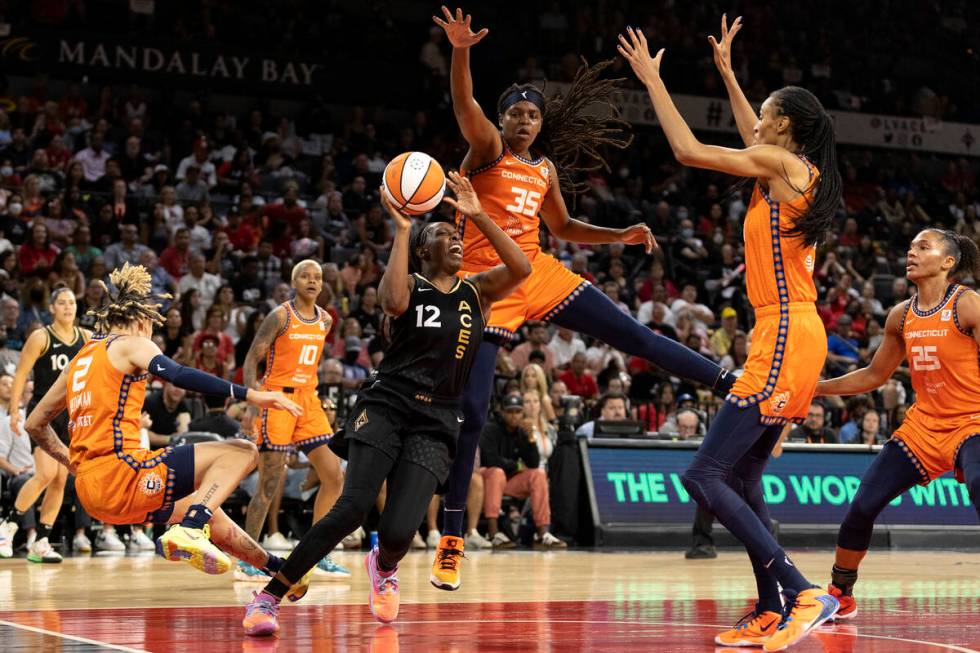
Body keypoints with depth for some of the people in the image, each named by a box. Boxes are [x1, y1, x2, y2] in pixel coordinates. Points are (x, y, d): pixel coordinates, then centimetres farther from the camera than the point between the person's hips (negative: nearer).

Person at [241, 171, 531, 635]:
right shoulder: (408, 286, 5)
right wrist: (401, 229, -14)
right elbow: (394, 302, -20)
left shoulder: (478, 291, 14)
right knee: (353, 507, -23)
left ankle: (383, 568, 27)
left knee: (400, 531, -14)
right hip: (386, 405, -2)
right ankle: (267, 598, -14)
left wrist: (478, 216, -5)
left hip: (436, 423, 2)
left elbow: (521, 268, -4)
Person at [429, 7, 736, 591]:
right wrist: (461, 51, -41)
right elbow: (464, 104, -22)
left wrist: (622, 236, 14)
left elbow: (564, 228, 28)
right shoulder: (486, 148, -2)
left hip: (540, 274, 5)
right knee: (471, 411, -7)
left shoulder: (546, 169, 14)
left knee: (632, 334, -2)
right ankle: (451, 541, 1)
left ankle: (734, 385, 8)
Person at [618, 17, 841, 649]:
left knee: (705, 475, -14)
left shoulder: (783, 163, -9)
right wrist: (727, 73, 41)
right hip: (794, 337, 10)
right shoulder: (798, 170, 15)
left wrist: (653, 79, 1)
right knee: (744, 476, 14)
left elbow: (688, 149, -9)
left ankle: (805, 593, -19)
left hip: (785, 336, -10)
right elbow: (754, 144, 37)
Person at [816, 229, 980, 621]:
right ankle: (840, 596, 20)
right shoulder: (901, 317, 8)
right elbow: (874, 375, 19)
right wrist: (813, 388, 14)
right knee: (863, 504, 0)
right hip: (923, 424, 6)